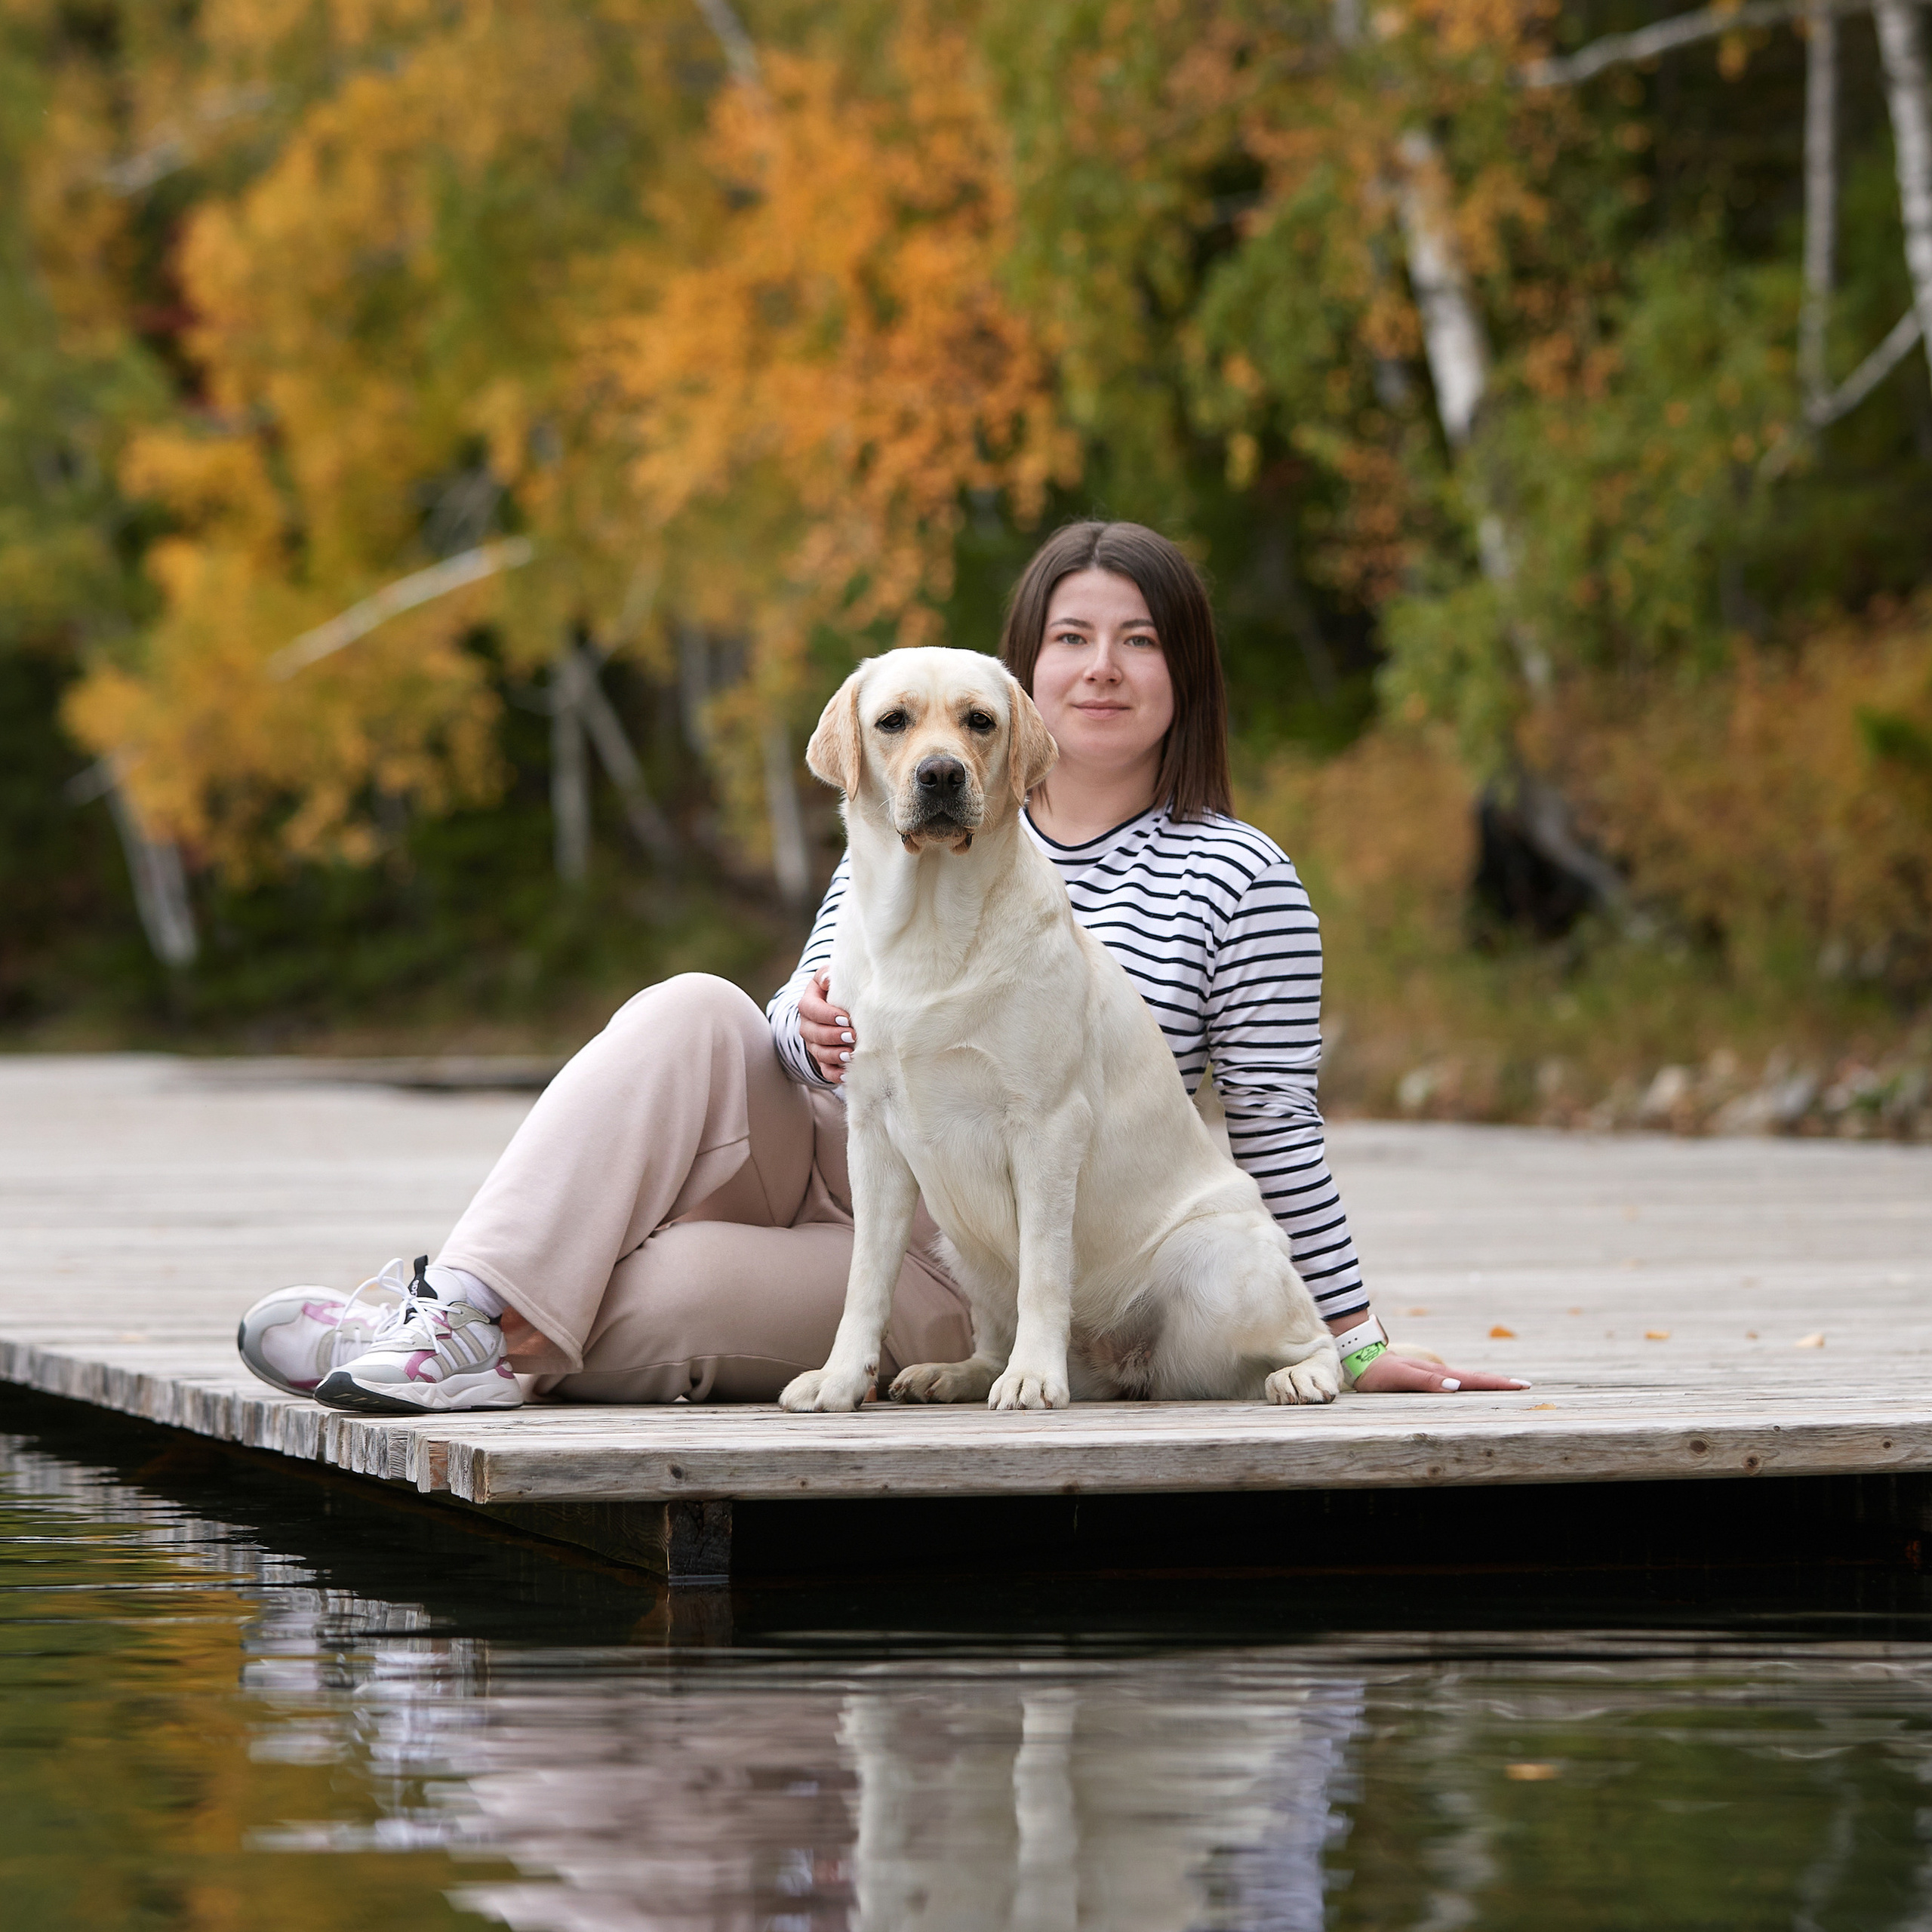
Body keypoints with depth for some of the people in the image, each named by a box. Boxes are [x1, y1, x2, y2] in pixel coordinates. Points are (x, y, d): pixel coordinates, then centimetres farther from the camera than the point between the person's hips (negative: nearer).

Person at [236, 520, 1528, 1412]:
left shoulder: (1240, 882, -2)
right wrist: (813, 1036, -13)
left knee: (661, 1293, -31)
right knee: (694, 1015, -27)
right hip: (834, 1170, 4)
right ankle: (469, 1304, -34)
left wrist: (1356, 1339, 1)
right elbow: (813, 1026, 12)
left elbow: (1277, 1129, 1)